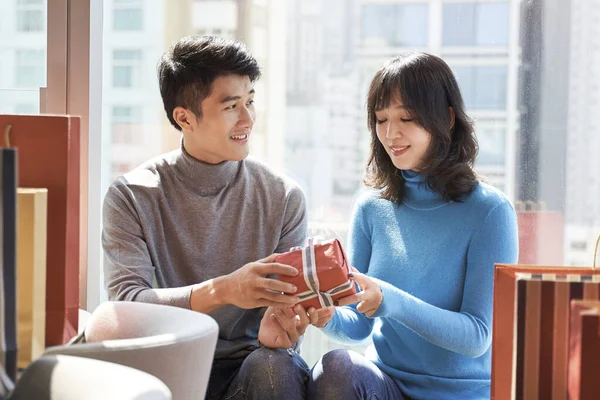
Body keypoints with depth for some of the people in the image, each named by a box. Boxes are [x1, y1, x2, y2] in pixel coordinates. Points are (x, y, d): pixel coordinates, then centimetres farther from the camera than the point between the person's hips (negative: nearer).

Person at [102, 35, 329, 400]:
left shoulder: (284, 198, 0)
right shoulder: (131, 197, -4)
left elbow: (287, 303, 0)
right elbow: (125, 302, -15)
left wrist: (278, 326, -26)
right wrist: (222, 290, -32)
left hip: (250, 361, 0)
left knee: (273, 365, -33)